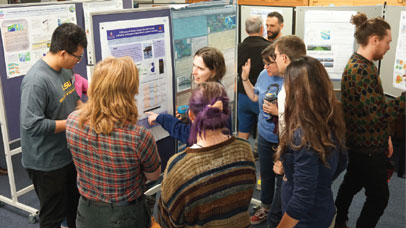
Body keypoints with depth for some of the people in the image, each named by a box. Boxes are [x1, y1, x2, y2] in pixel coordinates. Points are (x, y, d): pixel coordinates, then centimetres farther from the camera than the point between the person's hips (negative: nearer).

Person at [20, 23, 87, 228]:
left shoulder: (65, 70, 0)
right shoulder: (37, 80, -27)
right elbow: (32, 124, -29)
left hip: (69, 155, 8)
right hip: (47, 163, -8)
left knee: (75, 207, 25)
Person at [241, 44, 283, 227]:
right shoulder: (264, 75, -2)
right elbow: (254, 96, 14)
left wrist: (278, 111, -27)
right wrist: (245, 78, 6)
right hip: (264, 136, 6)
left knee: (282, 179, 9)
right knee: (266, 174, 24)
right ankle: (265, 208, 46)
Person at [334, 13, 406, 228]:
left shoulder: (361, 64, 10)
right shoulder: (361, 70, -24)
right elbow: (379, 112, -28)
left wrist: (385, 136, 18)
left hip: (361, 143, 10)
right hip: (368, 147, -10)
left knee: (352, 184, 21)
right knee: (379, 196, 3)